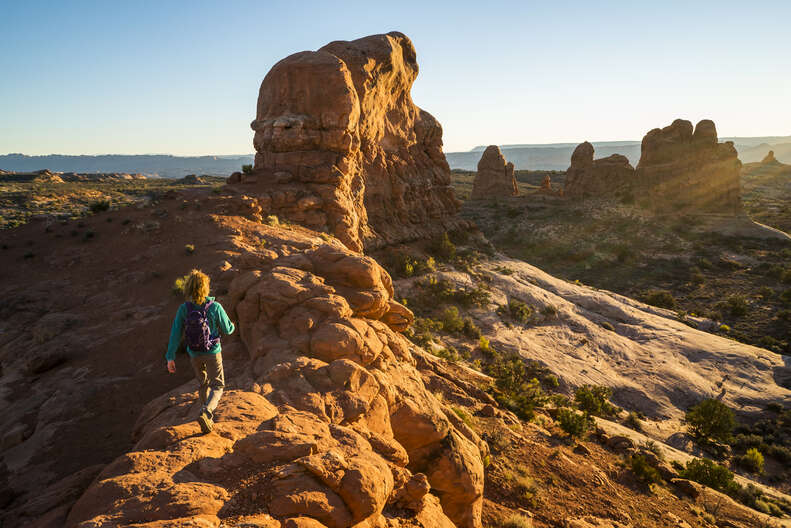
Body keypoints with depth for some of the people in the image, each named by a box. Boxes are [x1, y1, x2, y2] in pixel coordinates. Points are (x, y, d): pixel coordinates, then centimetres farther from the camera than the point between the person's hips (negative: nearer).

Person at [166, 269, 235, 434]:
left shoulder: (184, 309, -15)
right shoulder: (215, 307, -23)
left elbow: (175, 333, -14)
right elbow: (227, 329, -11)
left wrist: (170, 358, -9)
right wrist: (232, 326, 13)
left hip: (194, 354, 4)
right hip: (212, 353, -3)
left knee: (204, 383, 24)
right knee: (217, 386, 10)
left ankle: (208, 417, 35)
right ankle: (205, 413, -15)